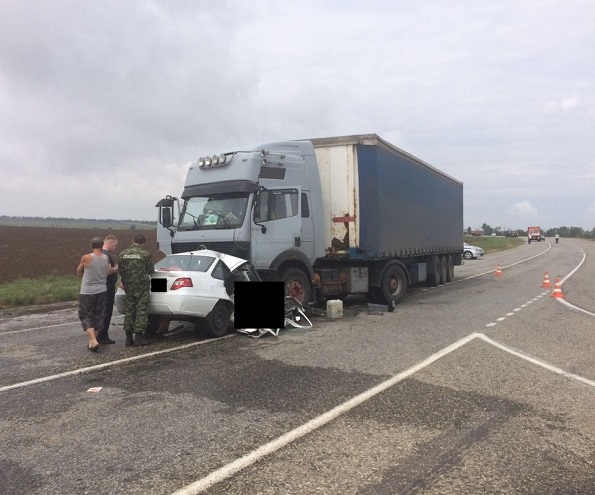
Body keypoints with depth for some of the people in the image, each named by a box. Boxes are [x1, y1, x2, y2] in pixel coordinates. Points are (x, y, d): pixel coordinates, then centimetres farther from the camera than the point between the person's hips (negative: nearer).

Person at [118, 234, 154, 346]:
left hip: (128, 286, 4)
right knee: (141, 311, 1)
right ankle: (139, 335, 0)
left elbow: (120, 270, 8)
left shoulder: (122, 254, 4)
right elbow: (151, 270, -1)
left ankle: (129, 337, 13)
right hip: (142, 286, -4)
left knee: (128, 311, 11)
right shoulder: (145, 254, -9)